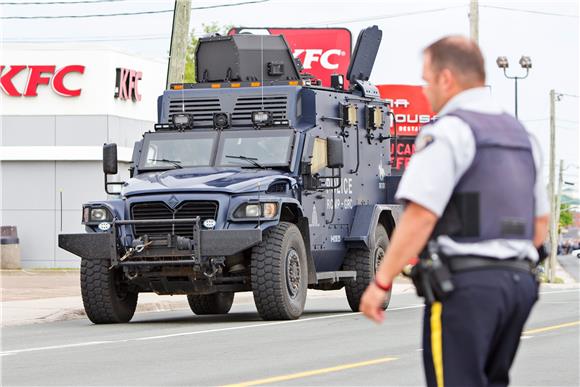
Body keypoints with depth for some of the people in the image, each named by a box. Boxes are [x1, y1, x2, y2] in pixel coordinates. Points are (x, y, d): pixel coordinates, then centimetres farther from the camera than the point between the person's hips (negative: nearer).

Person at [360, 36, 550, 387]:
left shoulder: (449, 131, -9)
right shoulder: (521, 135, 18)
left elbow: (421, 215, -17)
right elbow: (540, 224, 21)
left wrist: (381, 282, -13)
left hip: (464, 283, -8)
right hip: (519, 282, 8)